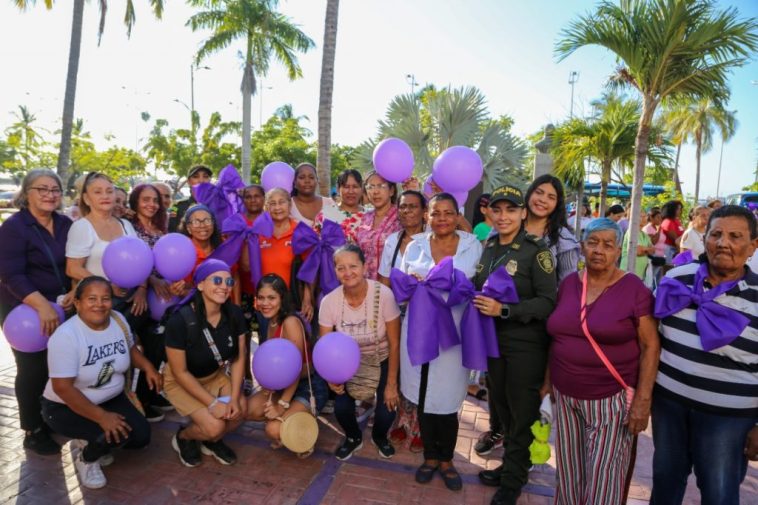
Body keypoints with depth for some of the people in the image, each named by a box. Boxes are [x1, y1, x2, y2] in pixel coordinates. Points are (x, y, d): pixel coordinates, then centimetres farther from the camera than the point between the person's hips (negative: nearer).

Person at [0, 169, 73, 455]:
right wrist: (41, 304, -30)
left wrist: (75, 291, -12)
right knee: (32, 368, 2)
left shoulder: (65, 224, 3)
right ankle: (32, 431, 19)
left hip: (59, 306, 5)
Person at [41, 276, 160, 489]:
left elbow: (130, 348, 11)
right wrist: (102, 416, -30)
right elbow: (62, 388, -27)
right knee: (118, 433, -27)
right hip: (66, 407, -6)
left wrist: (147, 366, -9)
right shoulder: (66, 336, -27)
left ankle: (93, 443, 19)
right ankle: (85, 458, 5)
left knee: (141, 435, -7)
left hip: (111, 398, 6)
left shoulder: (118, 320, -9)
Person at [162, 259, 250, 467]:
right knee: (214, 425, -20)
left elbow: (239, 358, -8)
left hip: (215, 375, 5)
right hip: (181, 382, -4)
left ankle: (212, 441, 14)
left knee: (240, 409, -18)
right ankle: (182, 438, 15)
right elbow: (180, 372, -21)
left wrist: (234, 397, -17)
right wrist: (212, 403, -22)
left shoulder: (234, 314, -17)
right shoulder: (180, 320, -30)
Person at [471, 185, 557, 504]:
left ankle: (514, 478, 27)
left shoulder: (536, 250, -12)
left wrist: (504, 310, -26)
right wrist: (479, 302, -5)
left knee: (521, 412, 9)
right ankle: (511, 464, 38)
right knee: (501, 406, 18)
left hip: (526, 344, -5)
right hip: (493, 339, 6)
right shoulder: (488, 247, 5)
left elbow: (549, 302, -17)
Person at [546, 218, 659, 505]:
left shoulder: (634, 289, -9)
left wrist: (643, 399, -13)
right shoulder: (568, 284, 4)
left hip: (611, 399, -4)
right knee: (568, 473, 16)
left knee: (603, 479, 5)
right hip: (566, 396, 4)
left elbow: (650, 346, -9)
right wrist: (549, 379, 13)